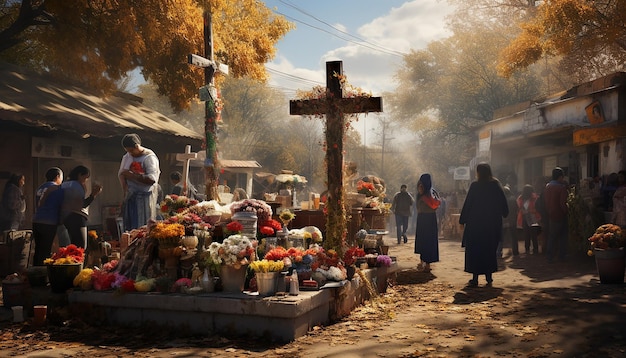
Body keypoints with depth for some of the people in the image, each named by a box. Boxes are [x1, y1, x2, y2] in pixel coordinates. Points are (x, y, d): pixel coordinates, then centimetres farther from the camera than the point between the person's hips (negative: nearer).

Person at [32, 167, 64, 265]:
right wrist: (60, 222, 5)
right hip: (49, 224, -7)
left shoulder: (40, 188, 14)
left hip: (36, 222, 7)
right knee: (45, 252, -3)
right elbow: (61, 207, -5)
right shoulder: (57, 188, -5)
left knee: (38, 250, 13)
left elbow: (38, 205, 19)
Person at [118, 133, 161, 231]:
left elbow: (152, 179, -22)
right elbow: (121, 173, 13)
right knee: (128, 226, 4)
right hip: (129, 197, 7)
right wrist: (124, 187, -6)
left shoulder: (149, 158, -11)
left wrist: (131, 175, -18)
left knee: (143, 228, -9)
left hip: (144, 197, -6)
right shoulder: (127, 156, 12)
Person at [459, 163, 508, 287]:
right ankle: (489, 278, 15)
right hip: (493, 224, 4)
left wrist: (462, 220, -3)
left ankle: (475, 279, 2)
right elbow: (504, 205, 4)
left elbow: (467, 204, -10)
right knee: (490, 250, 14)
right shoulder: (496, 185, 0)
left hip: (475, 223, -4)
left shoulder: (475, 186, -10)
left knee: (474, 251, 4)